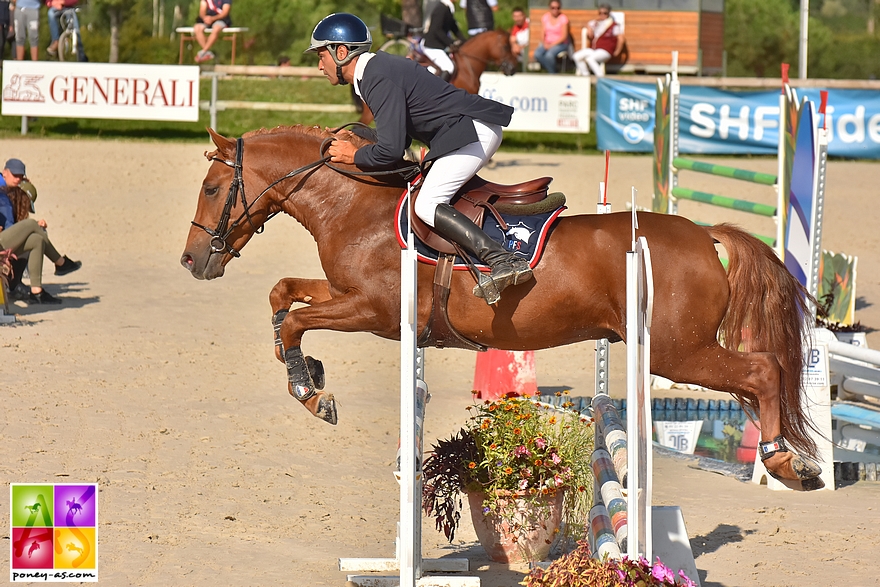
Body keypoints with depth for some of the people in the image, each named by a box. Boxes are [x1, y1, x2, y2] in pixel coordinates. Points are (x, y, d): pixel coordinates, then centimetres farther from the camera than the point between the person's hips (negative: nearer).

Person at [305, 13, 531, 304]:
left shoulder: (380, 80, -18)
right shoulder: (376, 68, 14)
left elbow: (391, 151, -23)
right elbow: (398, 133, 24)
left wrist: (354, 156, -6)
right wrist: (356, 138, 13)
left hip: (474, 131, -11)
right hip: (468, 130, 11)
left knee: (427, 205, -18)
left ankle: (505, 261, -29)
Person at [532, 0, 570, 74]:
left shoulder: (563, 18, -6)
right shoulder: (545, 17, 7)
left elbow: (564, 36, -10)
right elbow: (543, 33, 6)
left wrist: (552, 45, -17)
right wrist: (544, 44, -14)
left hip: (560, 44, -4)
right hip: (547, 43, 4)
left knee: (549, 55, -35)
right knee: (537, 54, -27)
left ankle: (552, 74, -15)